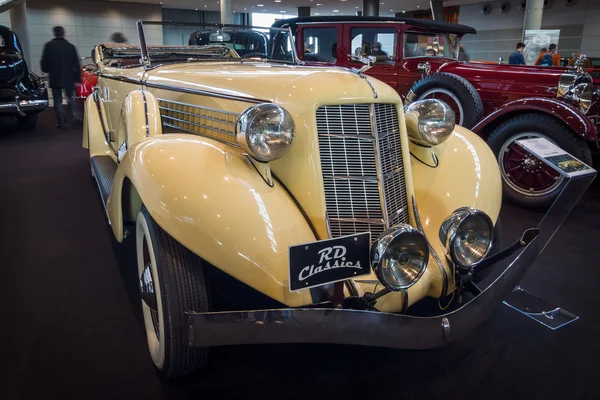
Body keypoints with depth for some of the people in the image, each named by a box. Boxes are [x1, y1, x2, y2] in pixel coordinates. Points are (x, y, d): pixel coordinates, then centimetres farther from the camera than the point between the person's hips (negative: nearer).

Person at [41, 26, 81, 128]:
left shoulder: (49, 46, -5)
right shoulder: (70, 46, -1)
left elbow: (44, 62, -4)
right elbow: (76, 64, -1)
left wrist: (46, 70, 18)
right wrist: (78, 79, 3)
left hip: (55, 78, -1)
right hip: (68, 78, 1)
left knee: (57, 100, 5)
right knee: (70, 97, 17)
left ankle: (61, 122, 2)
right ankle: (76, 114, -5)